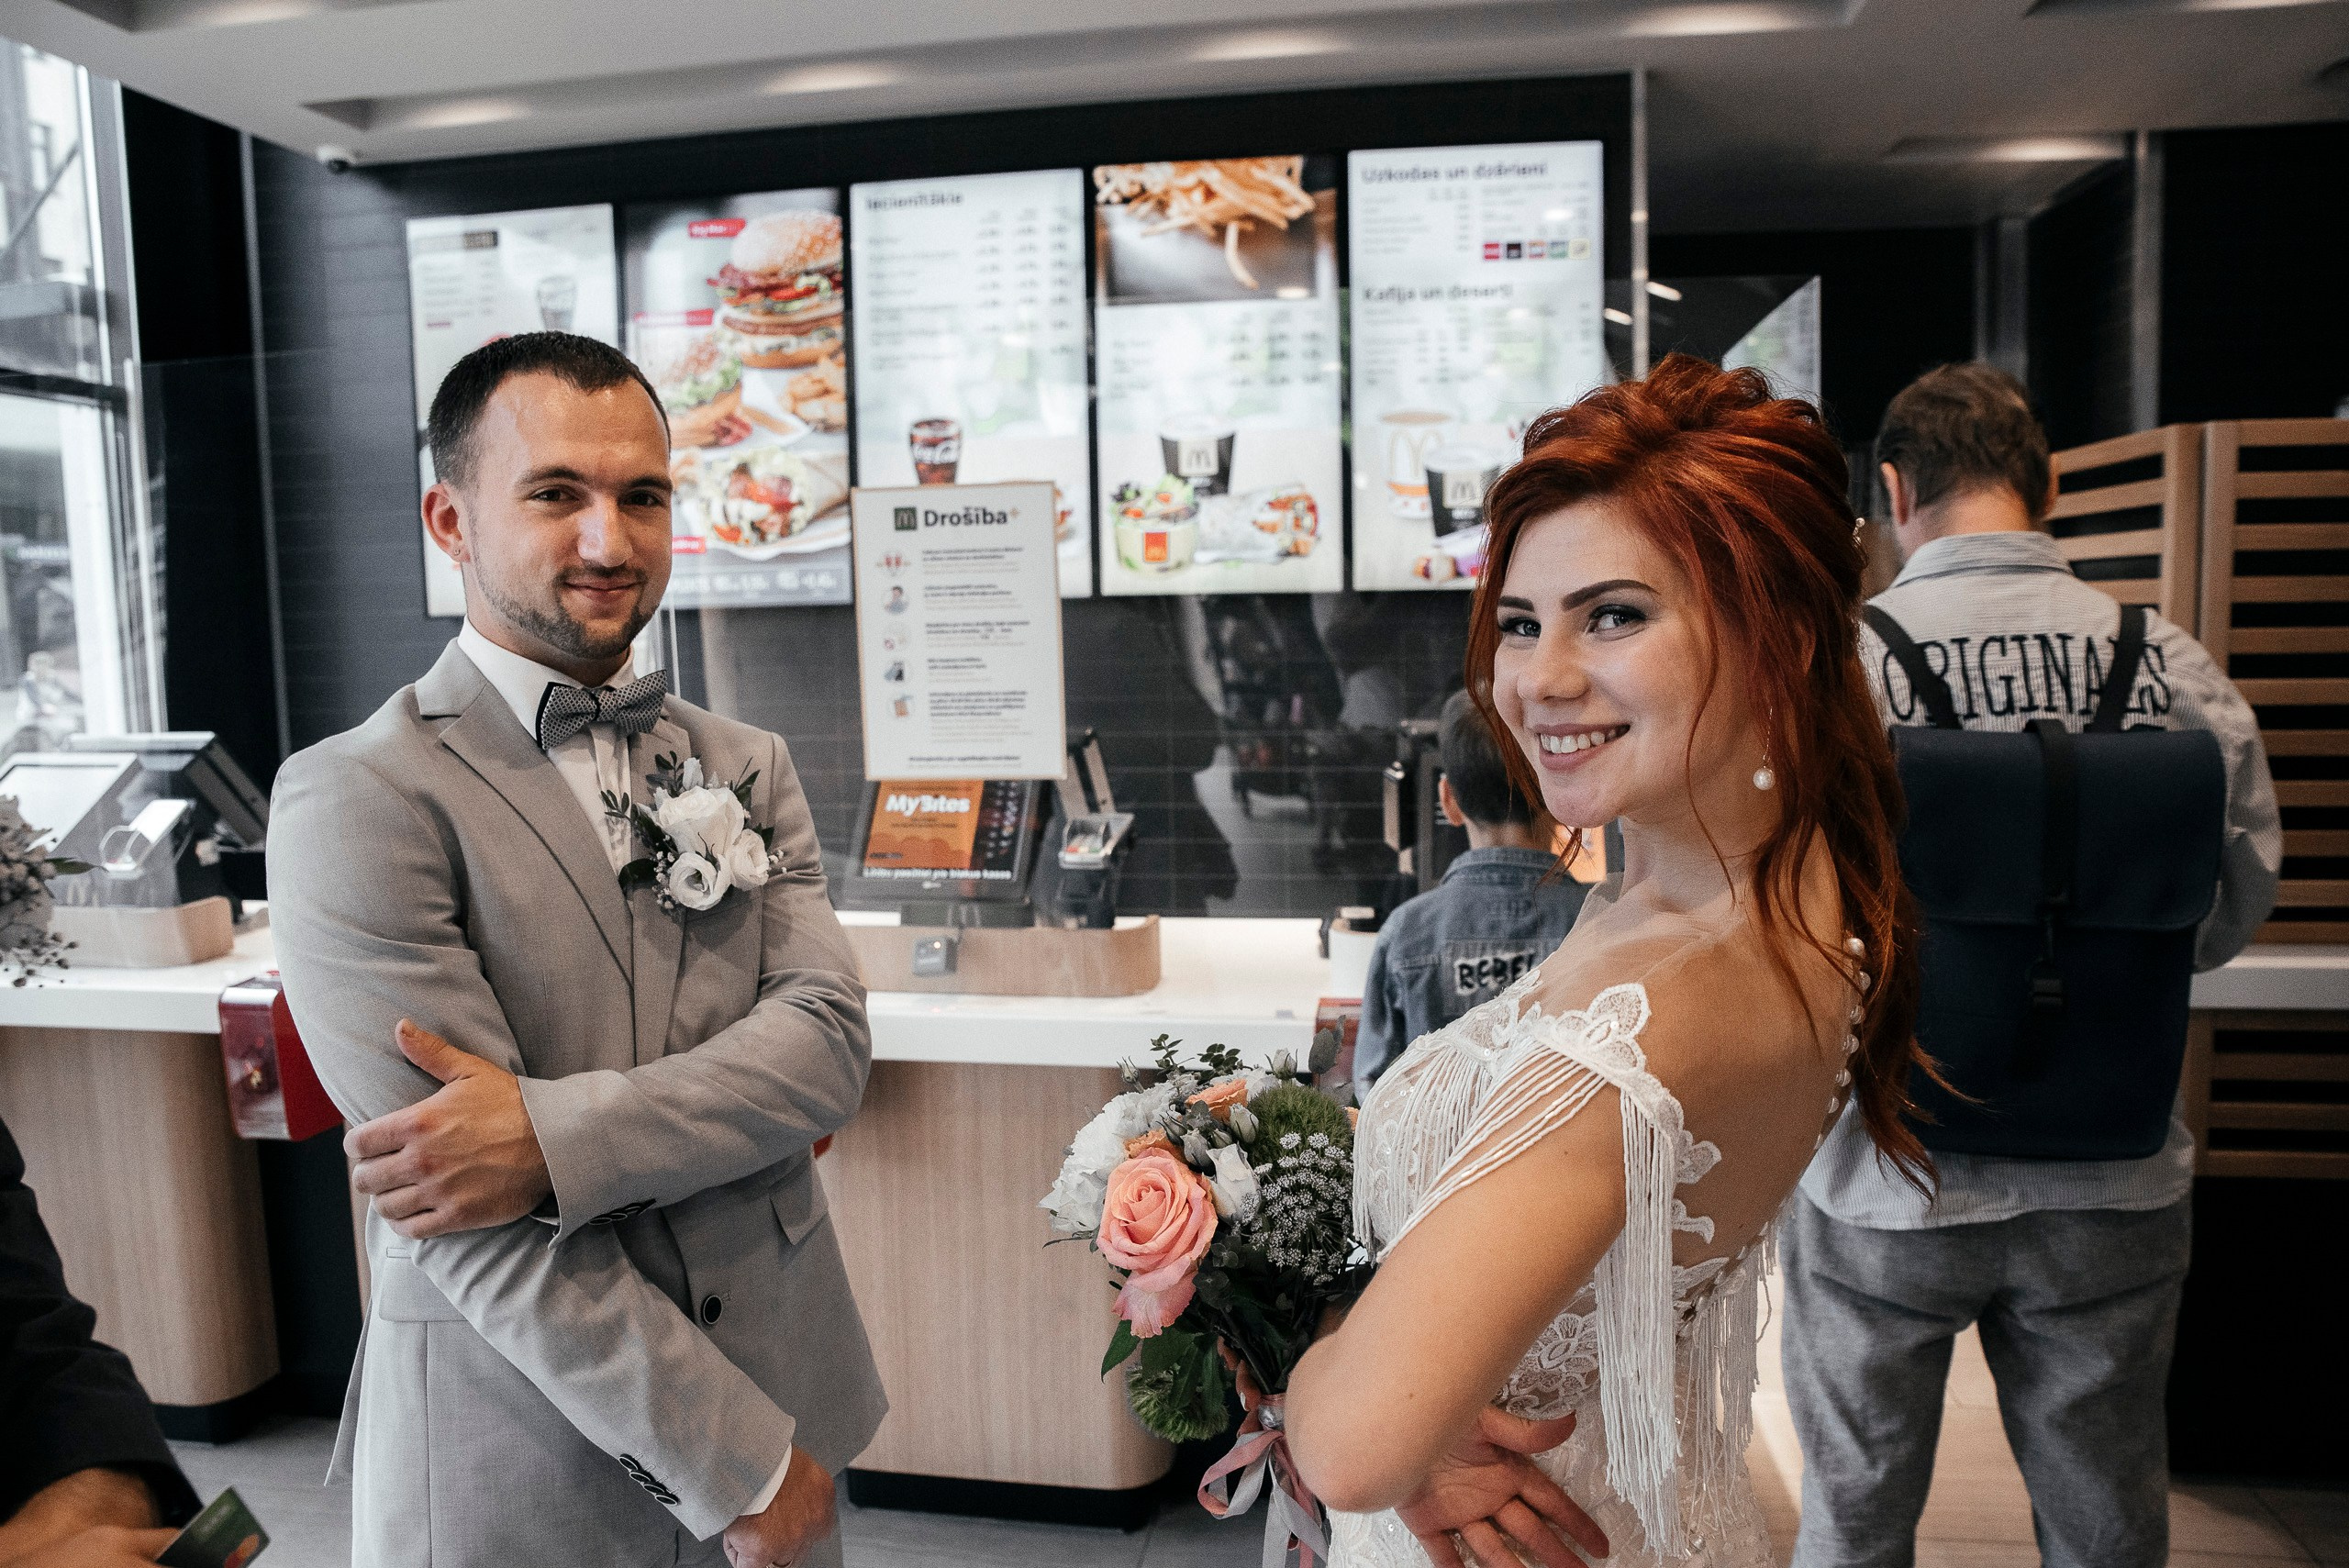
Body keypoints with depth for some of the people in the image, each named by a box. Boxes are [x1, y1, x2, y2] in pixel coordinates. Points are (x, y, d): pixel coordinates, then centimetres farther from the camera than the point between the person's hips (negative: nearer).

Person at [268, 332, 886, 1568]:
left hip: (779, 1400, 5)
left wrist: (554, 1133, -24)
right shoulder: (356, 799, -12)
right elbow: (476, 1230, -17)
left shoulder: (746, 768, 4)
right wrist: (734, 1462, -14)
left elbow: (829, 1042, -9)